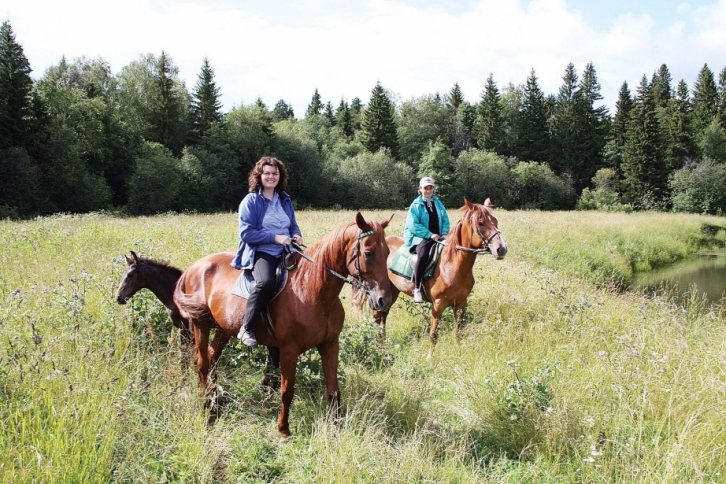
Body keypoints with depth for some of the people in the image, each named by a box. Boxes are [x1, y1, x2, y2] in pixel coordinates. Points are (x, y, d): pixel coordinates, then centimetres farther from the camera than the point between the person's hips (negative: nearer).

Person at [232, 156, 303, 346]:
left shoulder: (285, 200, 14)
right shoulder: (251, 201, -4)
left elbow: (293, 225, 24)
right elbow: (246, 233, -11)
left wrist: (296, 235, 0)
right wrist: (275, 237, -18)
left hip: (285, 252, 7)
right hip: (261, 252, -7)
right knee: (266, 282, -37)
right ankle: (246, 328, -22)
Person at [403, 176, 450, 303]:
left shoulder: (438, 203, 15)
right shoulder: (416, 205, 0)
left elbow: (445, 220, 15)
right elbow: (413, 225, -9)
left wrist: (444, 233, -5)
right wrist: (430, 234, -18)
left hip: (438, 237, 5)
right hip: (419, 237, -5)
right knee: (423, 254, -36)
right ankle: (417, 288, -30)